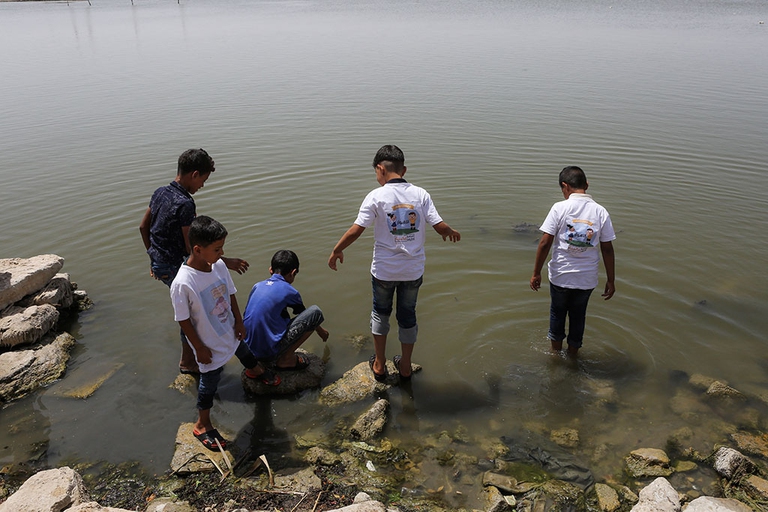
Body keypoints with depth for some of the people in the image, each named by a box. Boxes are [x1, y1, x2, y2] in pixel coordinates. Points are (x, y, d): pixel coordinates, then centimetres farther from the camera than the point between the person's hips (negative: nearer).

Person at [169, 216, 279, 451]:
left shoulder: (219, 265, -16)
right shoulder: (183, 283, -34)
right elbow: (183, 320, -23)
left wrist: (239, 321, 5)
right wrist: (199, 348, -15)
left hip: (230, 332, 6)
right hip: (210, 344, -6)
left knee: (243, 351, 34)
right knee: (210, 382, 13)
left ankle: (256, 370, 69)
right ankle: (202, 425, 39)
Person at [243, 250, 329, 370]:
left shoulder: (257, 286, 8)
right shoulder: (289, 291, -6)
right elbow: (307, 316, 13)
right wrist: (321, 331, 34)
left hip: (249, 348, 7)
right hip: (270, 351, -7)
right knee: (315, 312, -3)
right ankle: (286, 359, 0)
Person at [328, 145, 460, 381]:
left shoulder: (376, 196, -13)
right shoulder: (420, 194, -6)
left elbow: (356, 230, -15)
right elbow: (440, 227, -8)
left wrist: (336, 251, 0)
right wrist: (452, 233, 15)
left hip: (384, 270, -2)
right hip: (413, 270, 2)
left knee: (380, 312, 22)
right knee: (408, 315, 20)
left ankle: (379, 364, 30)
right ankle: (405, 366, 34)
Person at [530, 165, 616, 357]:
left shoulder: (559, 208, -13)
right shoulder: (600, 212, -6)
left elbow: (545, 243, -15)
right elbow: (607, 249, -4)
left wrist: (536, 273, -5)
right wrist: (611, 280, 5)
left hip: (560, 275, -2)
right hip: (587, 278, 2)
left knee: (557, 312, 22)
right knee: (578, 315, 22)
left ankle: (556, 352, 39)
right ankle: (573, 355, 37)